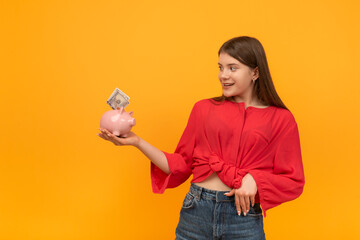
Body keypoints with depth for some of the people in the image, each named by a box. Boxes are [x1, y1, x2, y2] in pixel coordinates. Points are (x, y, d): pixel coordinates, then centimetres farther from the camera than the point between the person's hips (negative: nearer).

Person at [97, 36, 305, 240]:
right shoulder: (204, 109, 7)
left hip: (244, 218, -1)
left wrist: (254, 179, -15)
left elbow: (293, 182, 1)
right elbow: (181, 165, 6)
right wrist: (137, 142, -1)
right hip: (196, 213, 2)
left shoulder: (281, 119, 1)